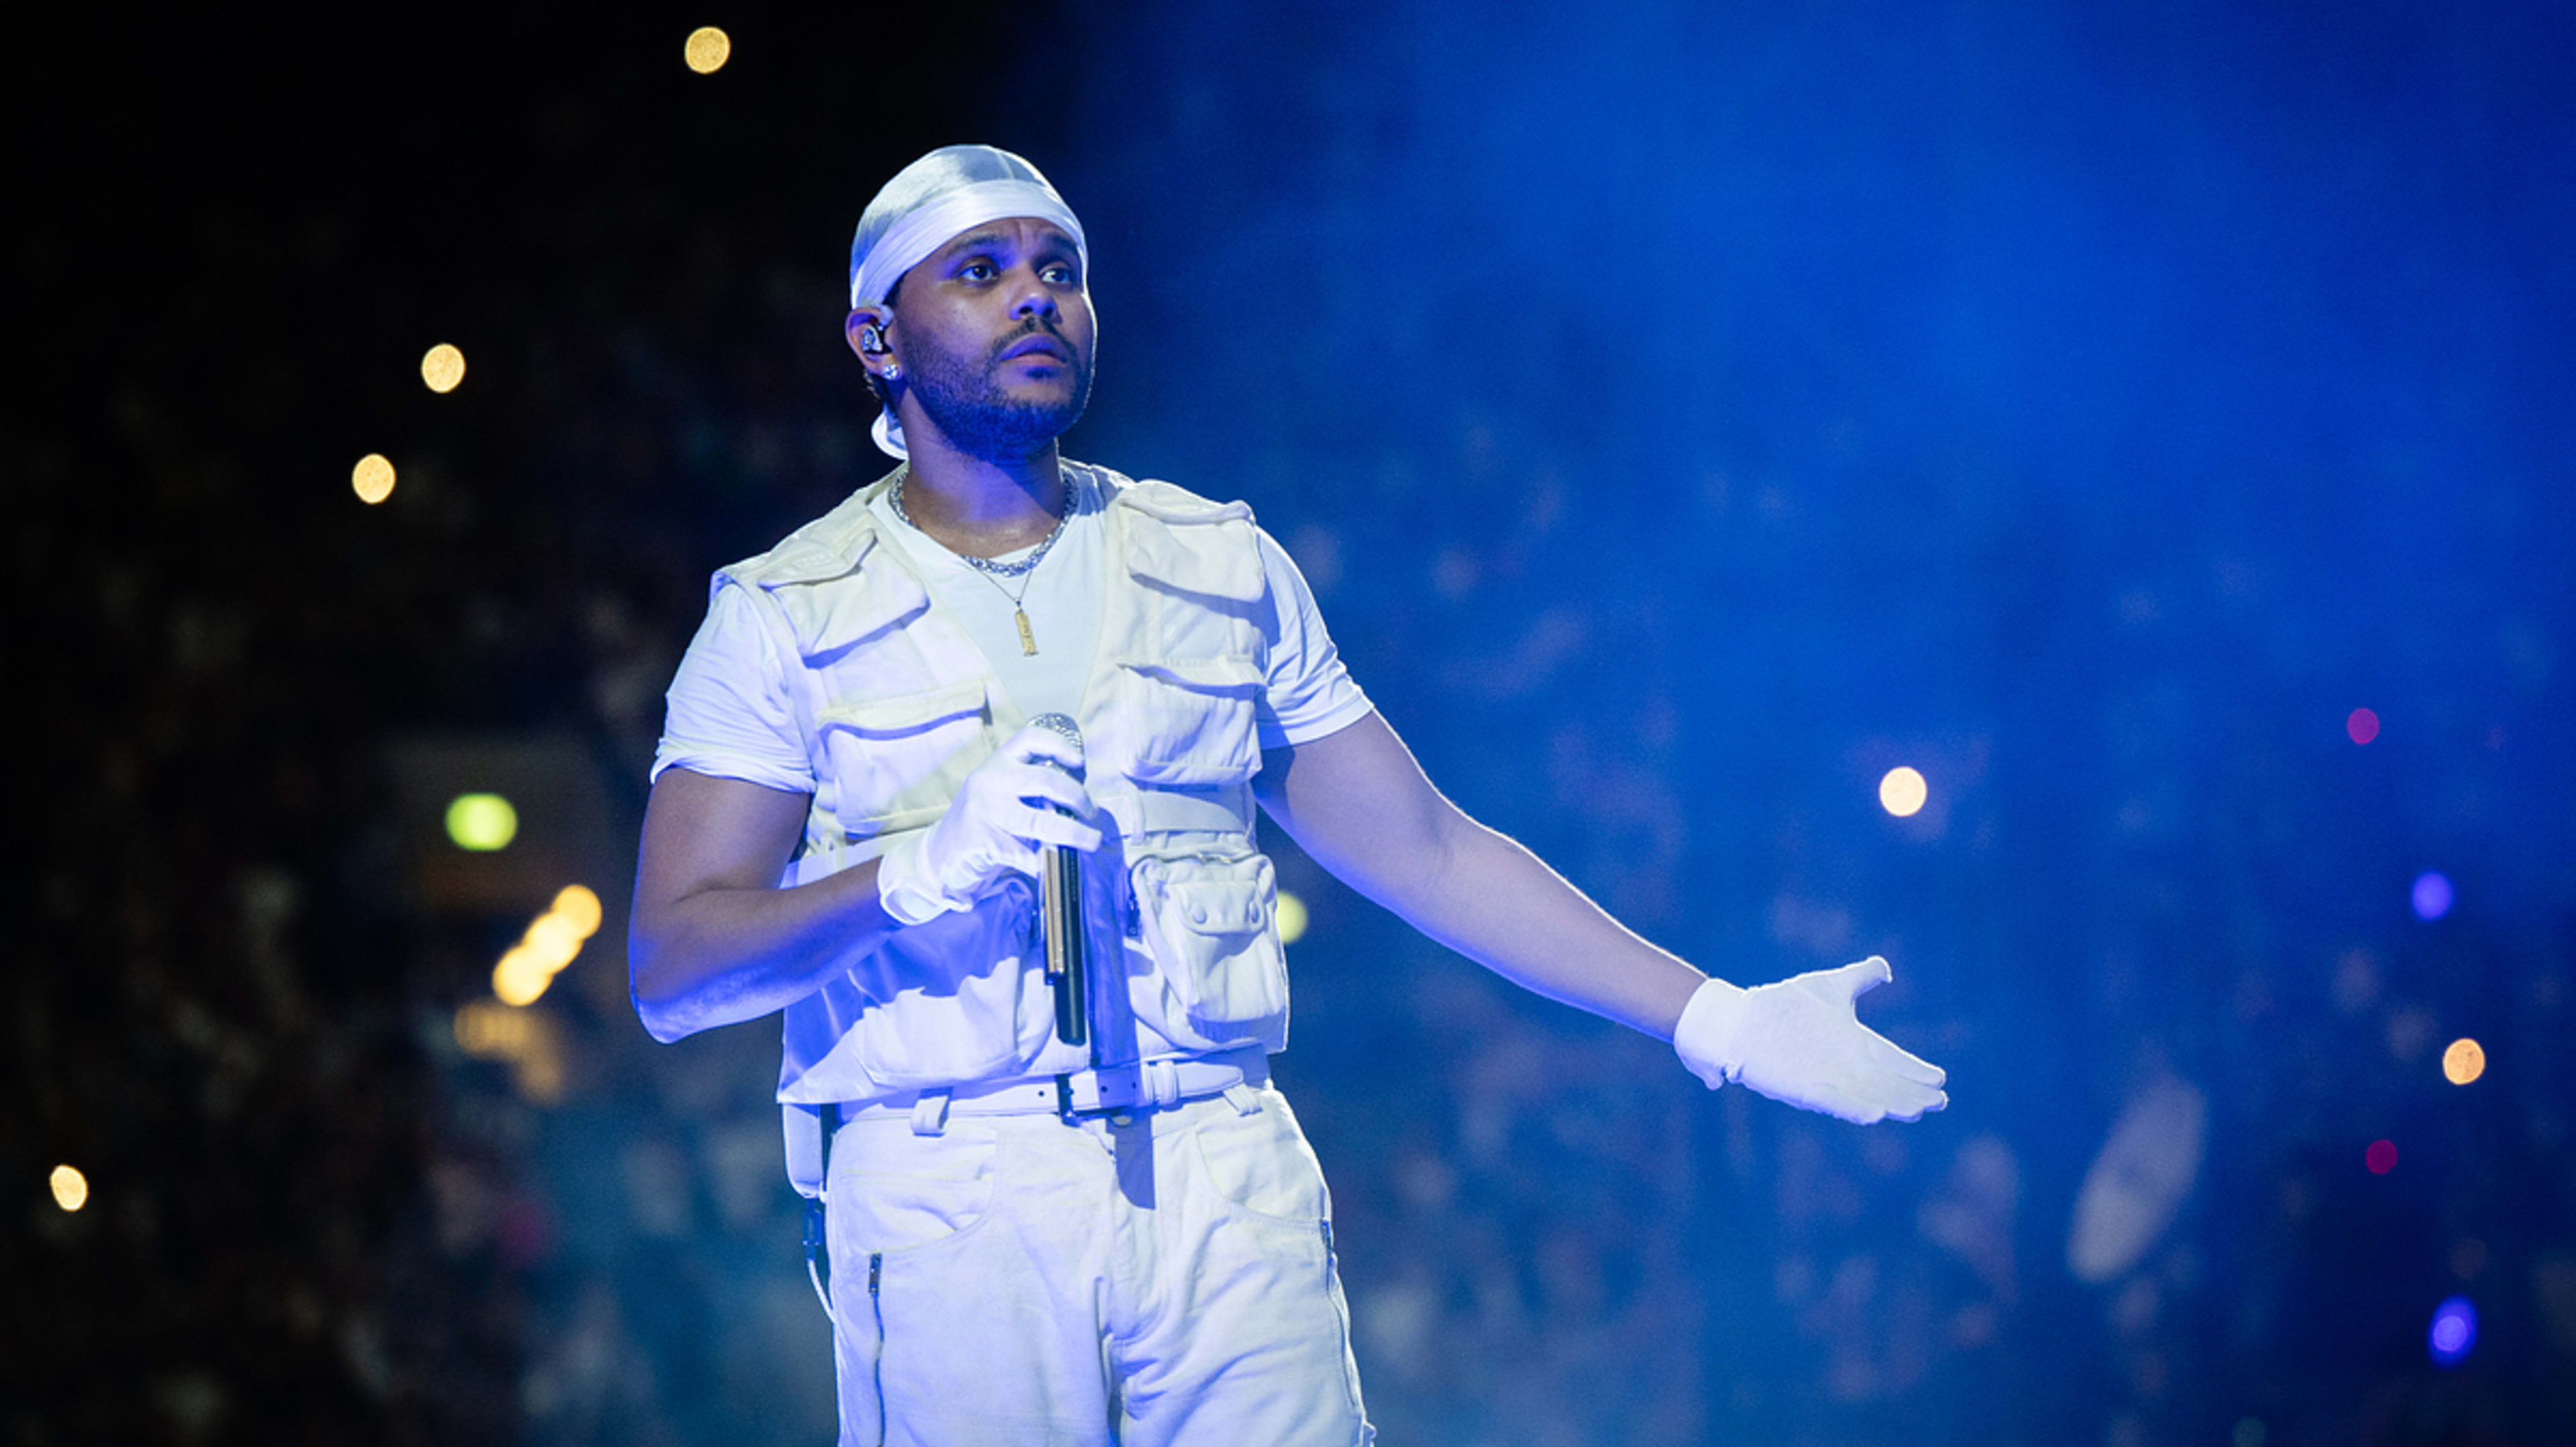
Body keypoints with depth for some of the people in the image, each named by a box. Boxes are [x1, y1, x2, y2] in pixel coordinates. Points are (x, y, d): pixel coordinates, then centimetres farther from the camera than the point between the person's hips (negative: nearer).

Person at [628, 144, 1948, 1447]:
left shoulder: (1221, 568, 15)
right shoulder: (783, 621, 5)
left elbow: (1427, 851, 15)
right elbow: (672, 974, -4)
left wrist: (1714, 1019, 9)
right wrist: (924, 870, -19)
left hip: (1226, 1192, 2)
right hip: (947, 1202, -2)